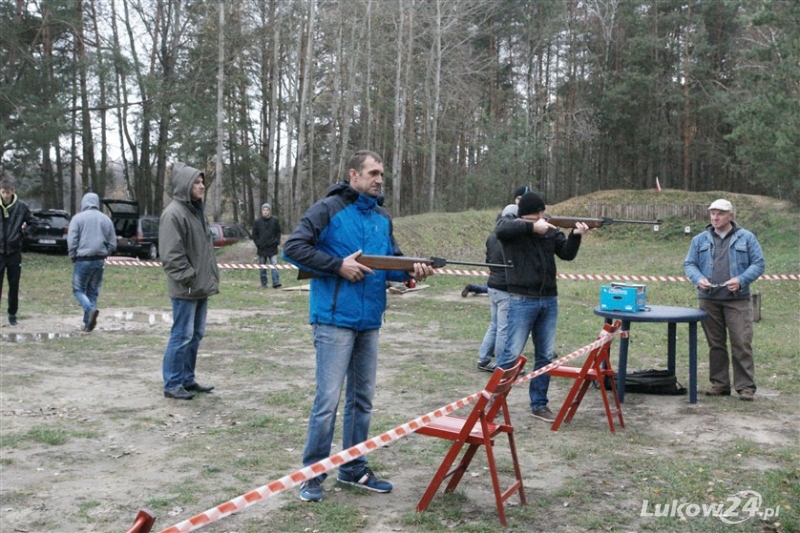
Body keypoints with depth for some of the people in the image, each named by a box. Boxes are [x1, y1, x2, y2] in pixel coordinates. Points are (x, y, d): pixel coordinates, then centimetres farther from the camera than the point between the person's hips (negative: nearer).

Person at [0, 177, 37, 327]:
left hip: (14, 252, 0)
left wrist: (22, 232, -5)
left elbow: (33, 223, 8)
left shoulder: (21, 206, -3)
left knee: (14, 286, 8)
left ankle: (12, 314, 19)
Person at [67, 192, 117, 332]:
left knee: (78, 289, 7)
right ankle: (89, 323, 11)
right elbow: (112, 244, 7)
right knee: (93, 292, 12)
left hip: (83, 260, -3)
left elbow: (71, 241, -8)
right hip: (99, 261, 4)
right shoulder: (106, 219, 7)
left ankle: (90, 309, -20)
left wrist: (73, 257, 5)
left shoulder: (78, 218, -4)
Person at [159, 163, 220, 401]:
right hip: (186, 289, -9)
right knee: (182, 335, -3)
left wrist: (211, 277, 16)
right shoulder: (173, 213, -15)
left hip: (201, 286, 9)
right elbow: (171, 254, -19)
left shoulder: (196, 210, 16)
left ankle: (187, 379, 24)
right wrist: (189, 278, -18)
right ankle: (172, 384, 6)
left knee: (196, 335, 14)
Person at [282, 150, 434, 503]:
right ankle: (313, 473, 9)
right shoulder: (329, 209, -6)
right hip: (335, 319, -7)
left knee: (362, 399, 14)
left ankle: (354, 468, 26)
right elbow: (293, 248, -11)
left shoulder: (382, 219, 14)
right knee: (328, 399, -5)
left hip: (369, 321, 7)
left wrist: (411, 271, -6)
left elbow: (393, 260, 15)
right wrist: (339, 265, -16)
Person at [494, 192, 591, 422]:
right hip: (522, 300, -5)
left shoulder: (550, 229, 10)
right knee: (512, 354, -4)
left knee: (545, 356, 9)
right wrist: (533, 226, -27)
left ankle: (539, 404, 20)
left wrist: (575, 236, -15)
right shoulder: (510, 225, -2)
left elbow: (567, 254, 2)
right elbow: (500, 229, -25)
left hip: (549, 301, 5)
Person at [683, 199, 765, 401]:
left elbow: (758, 264, 2)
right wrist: (698, 279, -11)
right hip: (708, 300, 3)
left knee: (741, 343, -5)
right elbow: (689, 264, 9)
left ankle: (746, 386, 1)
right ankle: (719, 384, 18)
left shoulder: (746, 238, 4)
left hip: (737, 300, -2)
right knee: (715, 344, 9)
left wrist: (741, 280, -15)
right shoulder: (700, 240, 11)